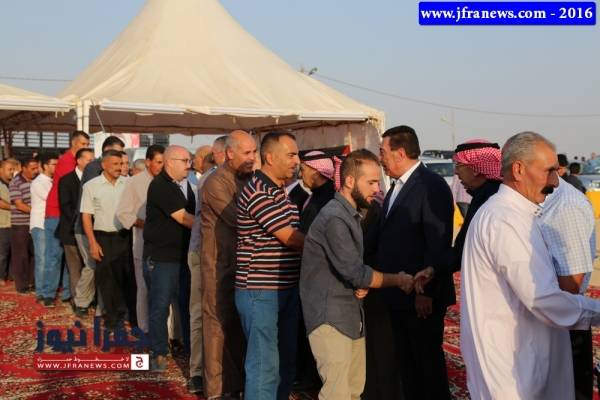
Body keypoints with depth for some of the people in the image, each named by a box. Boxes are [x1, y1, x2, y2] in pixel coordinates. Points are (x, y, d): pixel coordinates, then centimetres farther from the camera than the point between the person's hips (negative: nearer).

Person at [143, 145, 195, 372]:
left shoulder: (185, 185, 13)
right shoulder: (160, 186, -12)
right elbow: (182, 218, -18)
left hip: (184, 255, 7)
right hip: (161, 257, -7)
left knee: (188, 304, 11)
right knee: (160, 306, 2)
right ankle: (159, 354, 13)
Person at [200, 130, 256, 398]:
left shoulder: (247, 179, 12)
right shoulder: (216, 182, -14)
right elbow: (238, 219, -23)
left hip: (243, 263, 7)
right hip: (220, 265, -7)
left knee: (239, 324, 14)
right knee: (219, 324, 0)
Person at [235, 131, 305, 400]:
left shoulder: (279, 191, 14)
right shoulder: (258, 192, -16)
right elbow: (291, 239, -16)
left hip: (285, 289, 9)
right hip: (261, 292, -9)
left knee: (285, 363, 16)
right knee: (265, 365, -3)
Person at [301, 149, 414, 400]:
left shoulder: (351, 215, 14)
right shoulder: (334, 218, -18)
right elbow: (356, 273, -20)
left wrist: (362, 285, -2)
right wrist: (399, 280, -8)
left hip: (351, 315, 9)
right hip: (330, 318, -9)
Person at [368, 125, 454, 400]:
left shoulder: (432, 186, -17)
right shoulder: (397, 186, 11)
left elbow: (439, 242, -20)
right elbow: (384, 233, 13)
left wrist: (427, 290, -20)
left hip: (422, 295, -8)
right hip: (397, 293, 8)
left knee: (428, 358, 7)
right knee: (405, 358, 18)